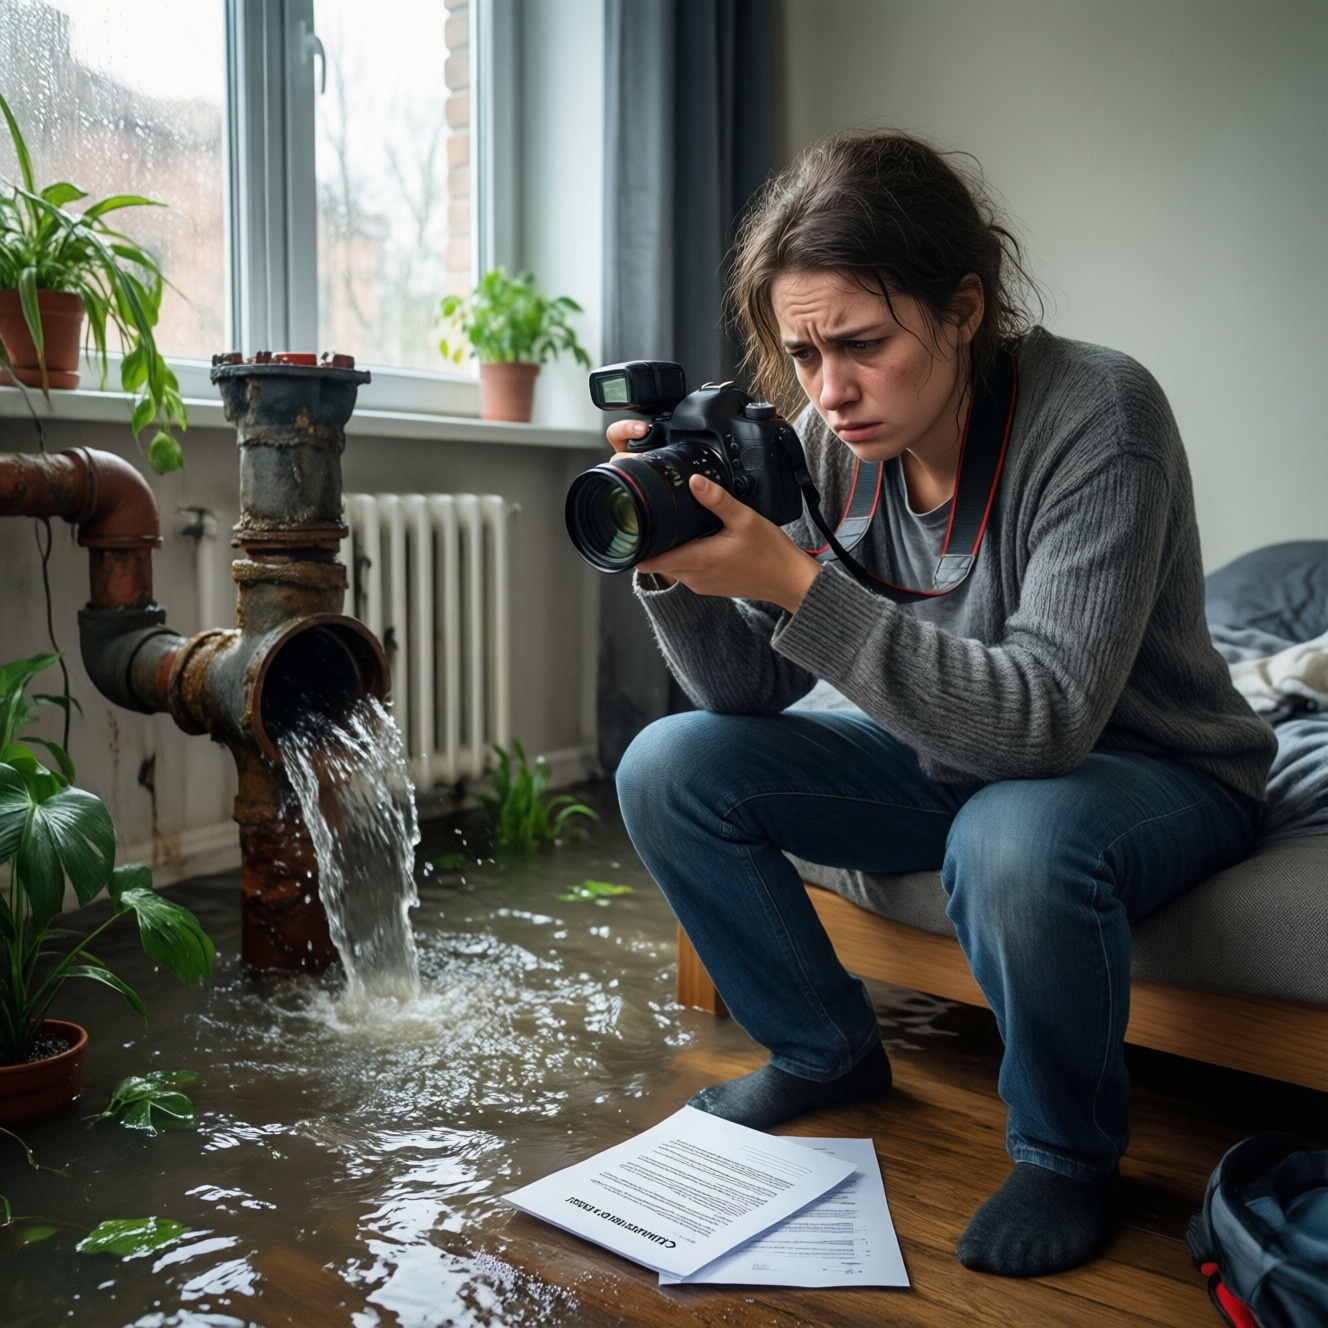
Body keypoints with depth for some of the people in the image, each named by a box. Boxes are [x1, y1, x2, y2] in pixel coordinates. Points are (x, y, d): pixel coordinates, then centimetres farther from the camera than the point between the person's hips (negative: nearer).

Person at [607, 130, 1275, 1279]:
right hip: (947, 758, 6)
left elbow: (1044, 716, -37)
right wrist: (677, 569, -27)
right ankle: (829, 1055, 12)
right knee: (669, 768, -8)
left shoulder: (1097, 417, -27)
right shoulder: (835, 443, -11)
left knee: (1015, 841, -40)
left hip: (1152, 771, -5)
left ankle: (1072, 1154, -7)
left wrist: (796, 583, -42)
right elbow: (752, 690, -8)